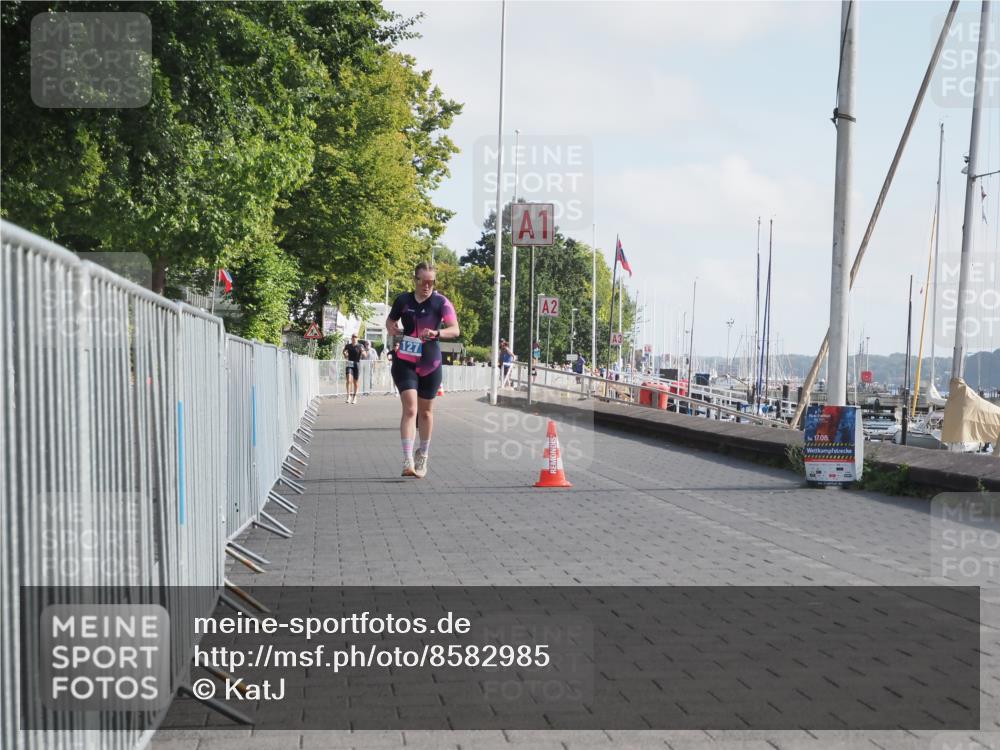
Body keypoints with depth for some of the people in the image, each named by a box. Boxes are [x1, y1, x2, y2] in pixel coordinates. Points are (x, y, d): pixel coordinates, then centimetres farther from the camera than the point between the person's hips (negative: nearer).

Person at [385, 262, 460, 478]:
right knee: (410, 409, -15)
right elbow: (390, 320, 21)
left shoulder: (441, 302, -5)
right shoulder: (403, 300, 2)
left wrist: (437, 333, -34)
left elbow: (455, 330, -16)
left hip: (430, 365, 0)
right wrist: (392, 328, 0)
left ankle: (422, 456, 32)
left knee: (425, 411, 13)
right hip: (405, 362, 0)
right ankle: (408, 460, -21)